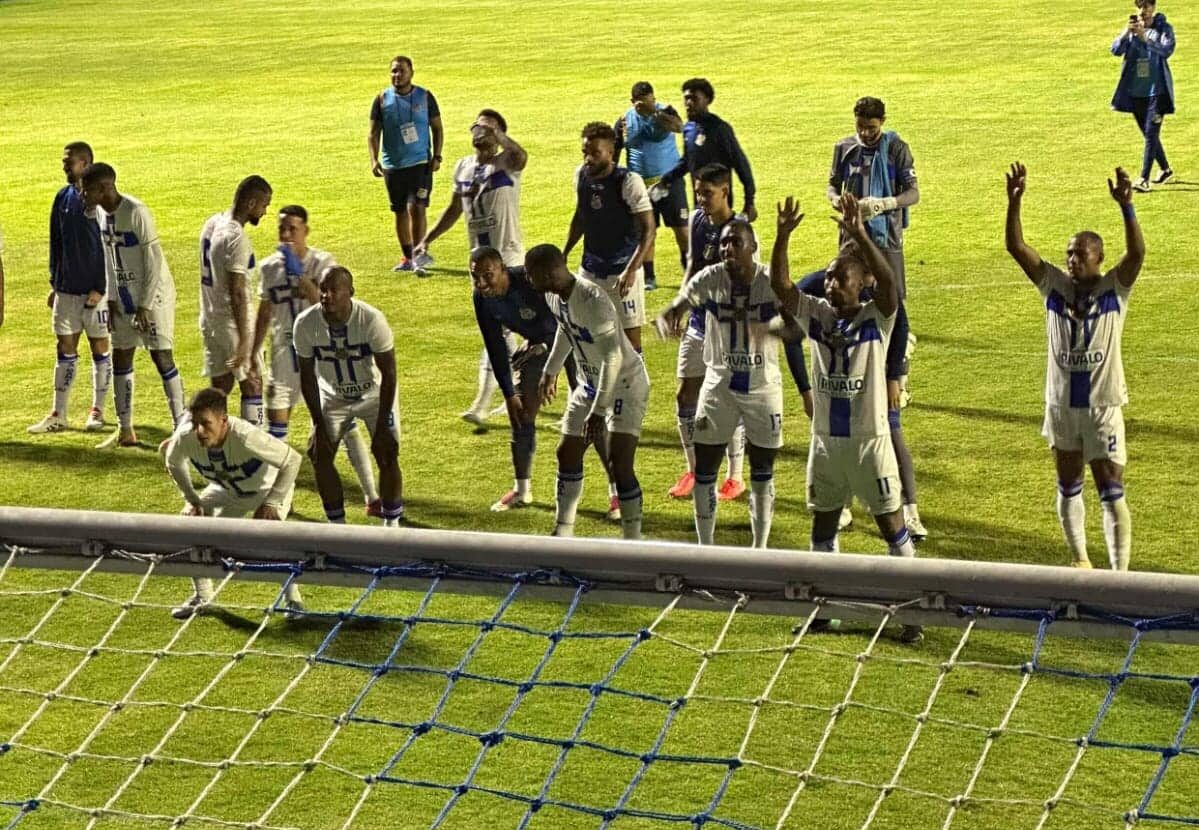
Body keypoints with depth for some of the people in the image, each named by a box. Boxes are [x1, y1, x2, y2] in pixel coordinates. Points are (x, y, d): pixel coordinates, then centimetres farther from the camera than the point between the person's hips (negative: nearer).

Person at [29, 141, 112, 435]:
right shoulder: (63, 198, 8)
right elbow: (56, 244, 14)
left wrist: (100, 288, -15)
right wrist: (54, 284, 11)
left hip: (95, 291, -5)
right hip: (66, 289, 5)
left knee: (99, 349, 6)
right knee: (66, 350, 6)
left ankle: (97, 410, 15)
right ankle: (58, 415, 9)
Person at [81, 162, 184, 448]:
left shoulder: (136, 213, -22)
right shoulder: (100, 212, 2)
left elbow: (154, 261, -20)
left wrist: (145, 305, -19)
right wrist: (111, 298, 9)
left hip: (153, 294, -8)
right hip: (125, 296, 8)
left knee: (161, 357, -7)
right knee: (120, 357, 9)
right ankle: (125, 430, 18)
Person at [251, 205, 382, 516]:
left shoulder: (322, 263, -9)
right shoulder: (269, 267, 2)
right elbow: (264, 314, 12)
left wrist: (298, 274, -29)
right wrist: (253, 355, 12)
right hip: (285, 354, 3)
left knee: (346, 424, -4)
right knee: (275, 427, 5)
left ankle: (372, 497, -1)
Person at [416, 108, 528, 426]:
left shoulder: (506, 164, -11)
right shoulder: (463, 167, 9)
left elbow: (520, 155, -36)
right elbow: (454, 208, 21)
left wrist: (494, 134, -48)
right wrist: (428, 238, 15)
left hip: (508, 259, -7)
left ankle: (482, 404, -10)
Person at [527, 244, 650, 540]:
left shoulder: (593, 300, -32)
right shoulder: (553, 296, -5)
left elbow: (613, 357, -32)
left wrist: (598, 410, -31)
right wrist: (550, 371, 25)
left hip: (624, 383, -9)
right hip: (590, 383, 9)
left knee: (620, 465, -13)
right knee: (567, 454, 11)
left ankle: (633, 542, -5)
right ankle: (563, 533, 24)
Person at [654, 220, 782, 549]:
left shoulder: (771, 282, -13)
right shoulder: (710, 279, -11)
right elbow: (682, 302, -28)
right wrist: (668, 315, -53)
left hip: (763, 386, -1)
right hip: (719, 383, 1)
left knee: (762, 470, 7)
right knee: (704, 468, 2)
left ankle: (760, 549, 21)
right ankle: (705, 547, 17)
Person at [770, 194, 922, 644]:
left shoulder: (877, 318, -10)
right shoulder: (816, 315, 1)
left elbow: (888, 282, -29)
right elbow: (780, 285, -10)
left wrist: (860, 236, -41)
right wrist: (782, 236, -26)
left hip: (869, 440, -5)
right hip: (825, 440, 5)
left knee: (891, 523, 1)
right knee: (822, 524, 14)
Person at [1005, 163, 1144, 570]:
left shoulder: (1115, 288, -8)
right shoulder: (1054, 285, -2)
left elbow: (1137, 252, -26)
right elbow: (1016, 247, -10)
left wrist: (1126, 206, -40)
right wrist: (1015, 201, -23)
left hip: (1103, 405, -4)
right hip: (1061, 404, 4)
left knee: (1111, 492, -3)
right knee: (1069, 487, 17)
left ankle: (1120, 572, -2)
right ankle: (1079, 559, 33)